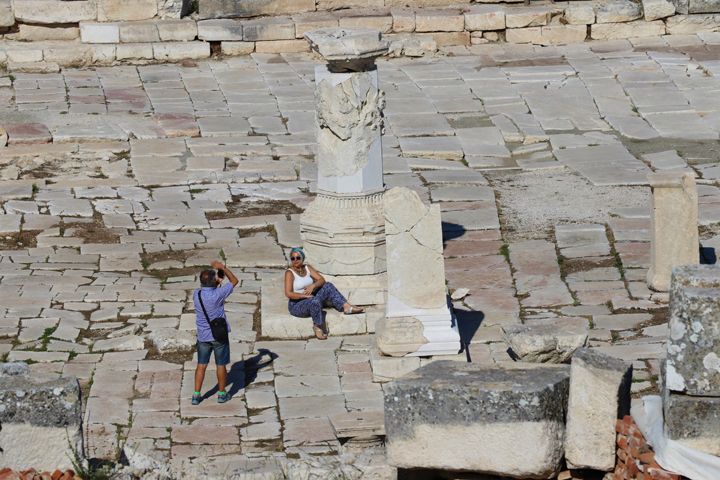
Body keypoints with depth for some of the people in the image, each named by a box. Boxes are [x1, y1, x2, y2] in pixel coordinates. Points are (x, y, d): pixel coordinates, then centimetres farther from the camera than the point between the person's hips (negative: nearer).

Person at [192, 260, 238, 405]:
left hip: (203, 337, 4)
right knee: (221, 365, 11)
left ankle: (196, 395, 12)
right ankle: (221, 394, 22)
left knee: (201, 365, 12)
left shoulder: (196, 294, -8)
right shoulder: (217, 294, -22)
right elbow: (234, 281, -9)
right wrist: (223, 267, -2)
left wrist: (217, 282, 10)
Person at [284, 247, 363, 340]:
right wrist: (305, 295, -23)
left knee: (328, 286, -9)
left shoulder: (307, 268, 7)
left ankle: (346, 307, -17)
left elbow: (322, 280, 2)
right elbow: (288, 294, -20)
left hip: (310, 301, 6)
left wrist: (313, 285, -18)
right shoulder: (290, 273, -11)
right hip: (296, 305, -6)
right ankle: (317, 327, -19)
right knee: (314, 301, -37)